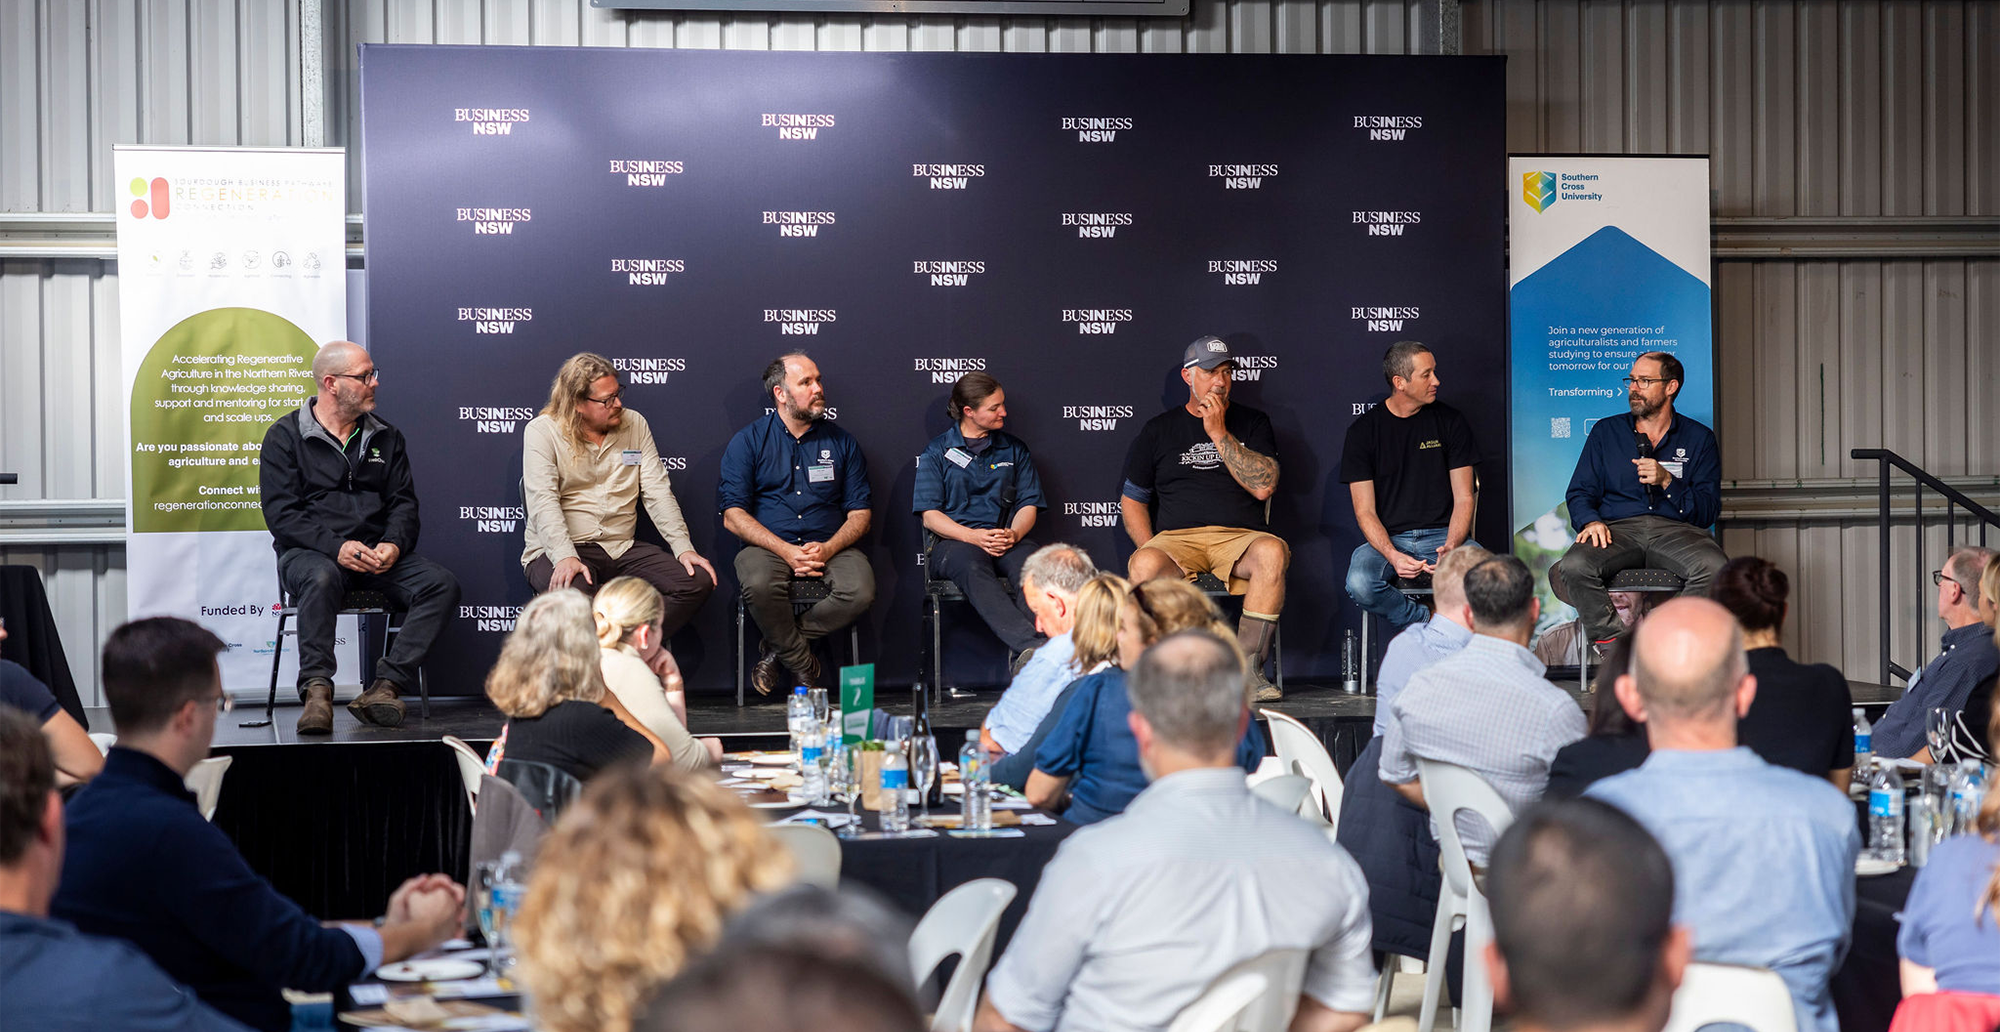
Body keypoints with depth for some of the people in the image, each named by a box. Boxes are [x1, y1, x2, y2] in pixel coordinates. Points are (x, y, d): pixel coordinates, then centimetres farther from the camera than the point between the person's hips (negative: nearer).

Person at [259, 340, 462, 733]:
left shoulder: (386, 438, 17)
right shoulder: (285, 436, 3)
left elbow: (403, 502, 11)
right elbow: (281, 513, -7)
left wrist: (394, 544, -12)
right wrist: (336, 547, -22)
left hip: (377, 554, 4)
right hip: (310, 552, -4)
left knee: (441, 583, -22)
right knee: (321, 577, -40)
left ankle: (385, 687, -30)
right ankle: (317, 690, -38)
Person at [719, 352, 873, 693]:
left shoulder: (841, 442, 12)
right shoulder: (747, 442, 5)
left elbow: (860, 513, 10)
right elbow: (733, 515, -2)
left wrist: (828, 548, -11)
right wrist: (786, 551, -15)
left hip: (830, 547, 2)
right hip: (767, 547, -2)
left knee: (860, 591, -30)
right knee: (759, 586, -37)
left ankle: (780, 647, -10)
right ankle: (804, 665, -13)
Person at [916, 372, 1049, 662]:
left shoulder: (1013, 449, 21)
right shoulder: (938, 451, 11)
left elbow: (1028, 505, 15)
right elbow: (930, 515, 3)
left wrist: (1014, 533, -10)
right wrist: (973, 536, -15)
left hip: (1007, 540, 3)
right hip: (954, 542, -2)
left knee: (1033, 562, -36)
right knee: (973, 567, -41)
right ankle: (1030, 645, -60)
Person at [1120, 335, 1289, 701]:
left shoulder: (1253, 423, 14)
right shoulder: (1159, 429, 15)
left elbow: (1264, 486, -2)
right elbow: (1131, 499, 17)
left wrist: (1219, 434, -6)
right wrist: (1152, 549, -1)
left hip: (1240, 537, 0)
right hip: (1176, 539, 0)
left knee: (1271, 552, -36)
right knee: (1143, 565, -35)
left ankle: (1248, 669, -30)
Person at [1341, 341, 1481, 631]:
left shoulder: (1450, 422, 6)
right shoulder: (1363, 430, 2)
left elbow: (1464, 498, 4)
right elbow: (1365, 511, -1)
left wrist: (1451, 547, -16)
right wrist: (1392, 556, -21)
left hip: (1443, 534, 0)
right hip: (1388, 539, 0)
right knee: (1359, 584, -33)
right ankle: (1427, 623, -9)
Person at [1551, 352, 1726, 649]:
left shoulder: (1699, 438, 15)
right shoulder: (1606, 431, 19)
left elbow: (1708, 511, 8)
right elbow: (1579, 493, 14)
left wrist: (1667, 481, -8)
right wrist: (1591, 521, -9)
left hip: (1676, 529, -1)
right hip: (1618, 527, 1)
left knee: (1714, 567, -35)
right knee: (1574, 566, -33)